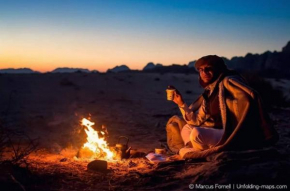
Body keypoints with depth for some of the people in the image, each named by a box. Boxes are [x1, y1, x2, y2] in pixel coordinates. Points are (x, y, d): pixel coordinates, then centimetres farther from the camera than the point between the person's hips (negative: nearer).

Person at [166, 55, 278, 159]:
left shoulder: (227, 82, -7)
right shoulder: (208, 92, 15)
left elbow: (250, 97, -23)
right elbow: (197, 120, 11)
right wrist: (181, 104, 4)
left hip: (229, 134, -8)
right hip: (216, 132, 8)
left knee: (196, 133, -27)